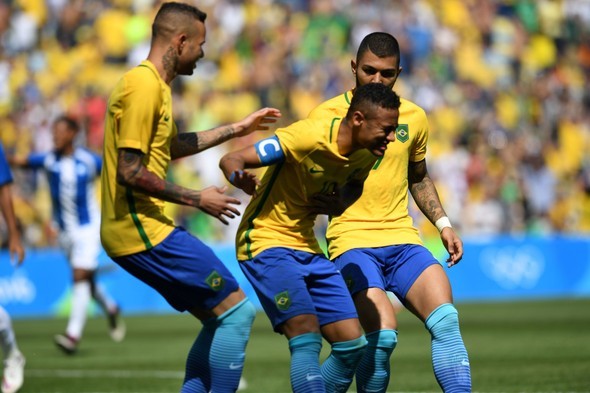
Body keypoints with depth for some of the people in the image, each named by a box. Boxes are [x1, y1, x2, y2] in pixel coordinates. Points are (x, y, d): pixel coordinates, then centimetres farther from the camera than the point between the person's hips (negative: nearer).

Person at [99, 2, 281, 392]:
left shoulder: (154, 84, 16)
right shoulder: (145, 86, -16)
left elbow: (170, 146, 34)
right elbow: (130, 172, -21)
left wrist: (237, 129, 34)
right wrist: (197, 199, -13)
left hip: (142, 229, 10)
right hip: (143, 232, -10)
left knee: (220, 319, 13)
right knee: (237, 311, -8)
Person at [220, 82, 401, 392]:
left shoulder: (367, 154, -2)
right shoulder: (308, 137, -24)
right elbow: (230, 161, -22)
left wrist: (340, 204, -3)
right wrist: (243, 181, -46)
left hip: (307, 248, 8)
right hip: (266, 242, -8)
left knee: (352, 345, 2)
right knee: (307, 339, -22)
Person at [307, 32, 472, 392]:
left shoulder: (414, 117, 10)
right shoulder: (325, 116, -3)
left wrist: (443, 224, 15)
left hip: (402, 239, 4)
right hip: (352, 241, -4)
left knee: (446, 320, -17)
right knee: (382, 336, -21)